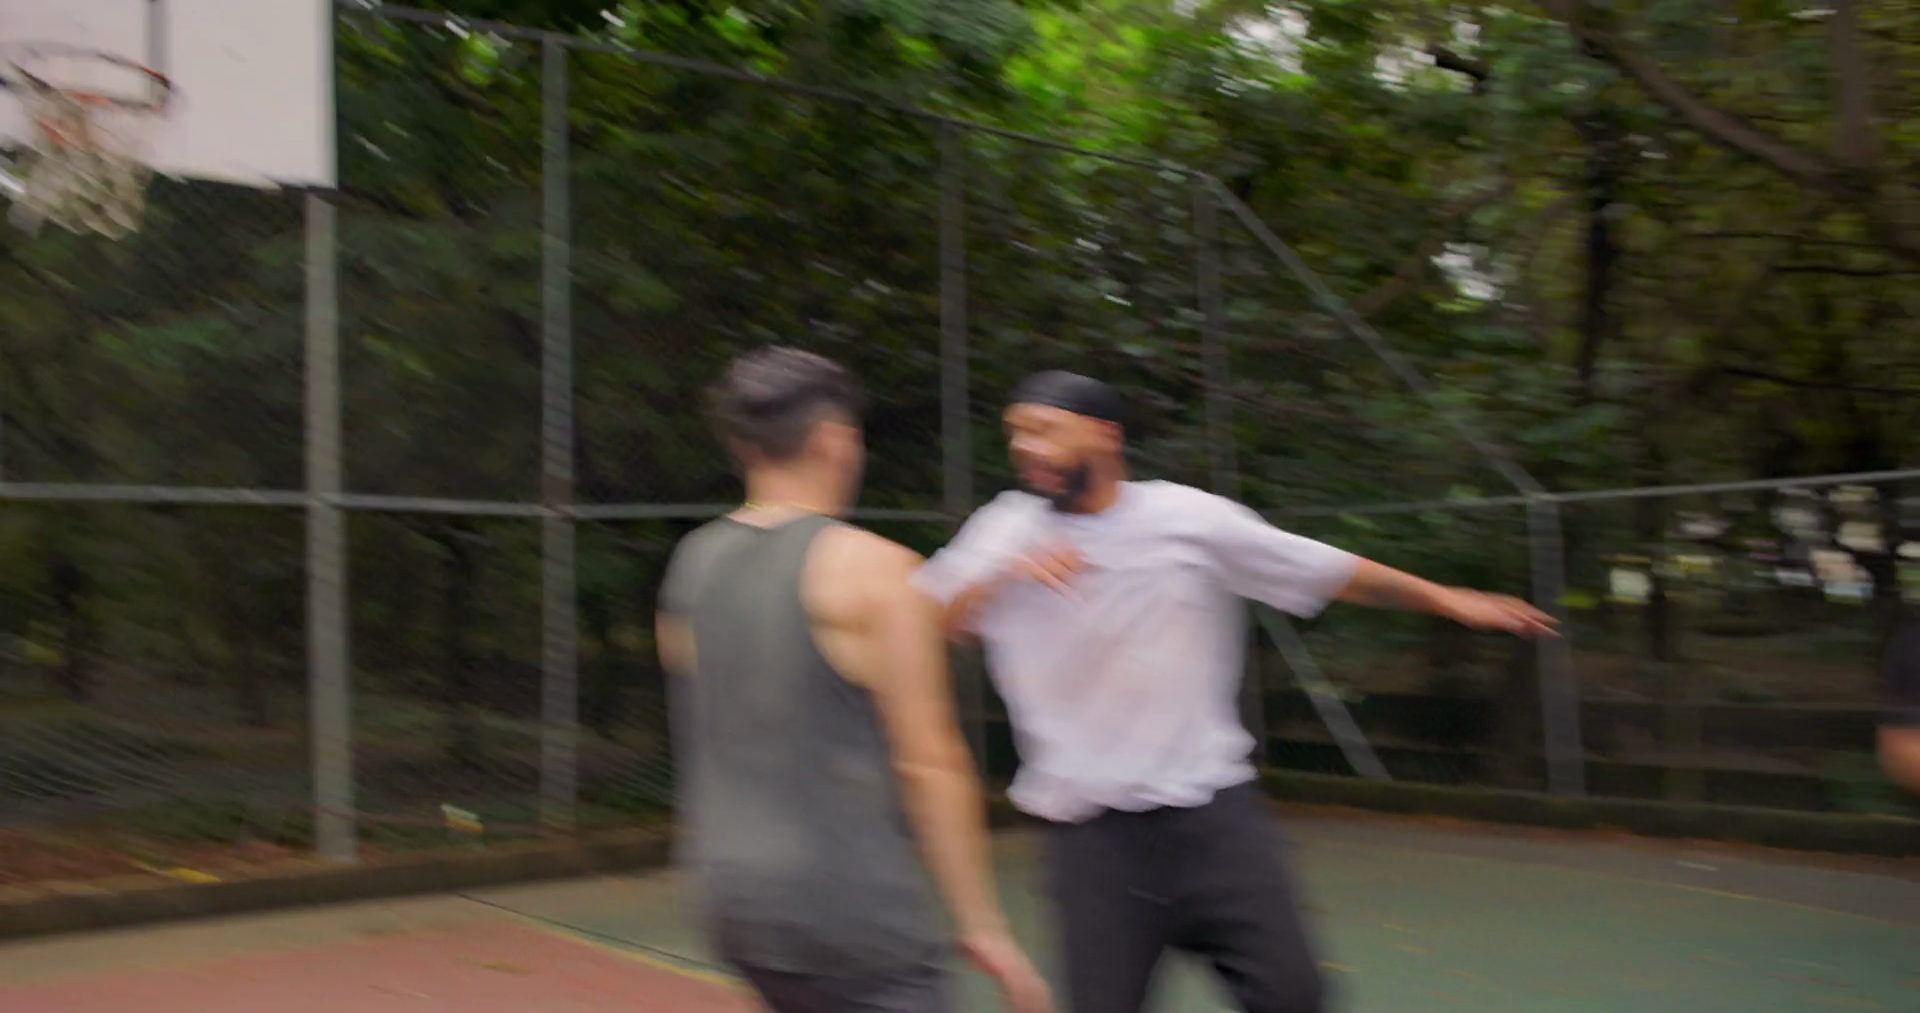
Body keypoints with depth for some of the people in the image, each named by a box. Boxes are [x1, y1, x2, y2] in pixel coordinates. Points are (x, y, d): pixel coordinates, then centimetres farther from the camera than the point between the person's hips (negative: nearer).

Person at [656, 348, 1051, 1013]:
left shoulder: (690, 566, 7)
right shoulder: (873, 567, -13)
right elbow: (929, 763, -16)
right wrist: (984, 927, -11)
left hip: (733, 892, 8)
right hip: (850, 907, -7)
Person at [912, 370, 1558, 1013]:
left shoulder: (1189, 517, -2)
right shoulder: (1005, 532, 1)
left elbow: (1334, 572, 6)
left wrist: (1449, 600, 9)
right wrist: (1000, 578, -20)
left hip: (1212, 812, 0)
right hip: (1089, 832, 0)